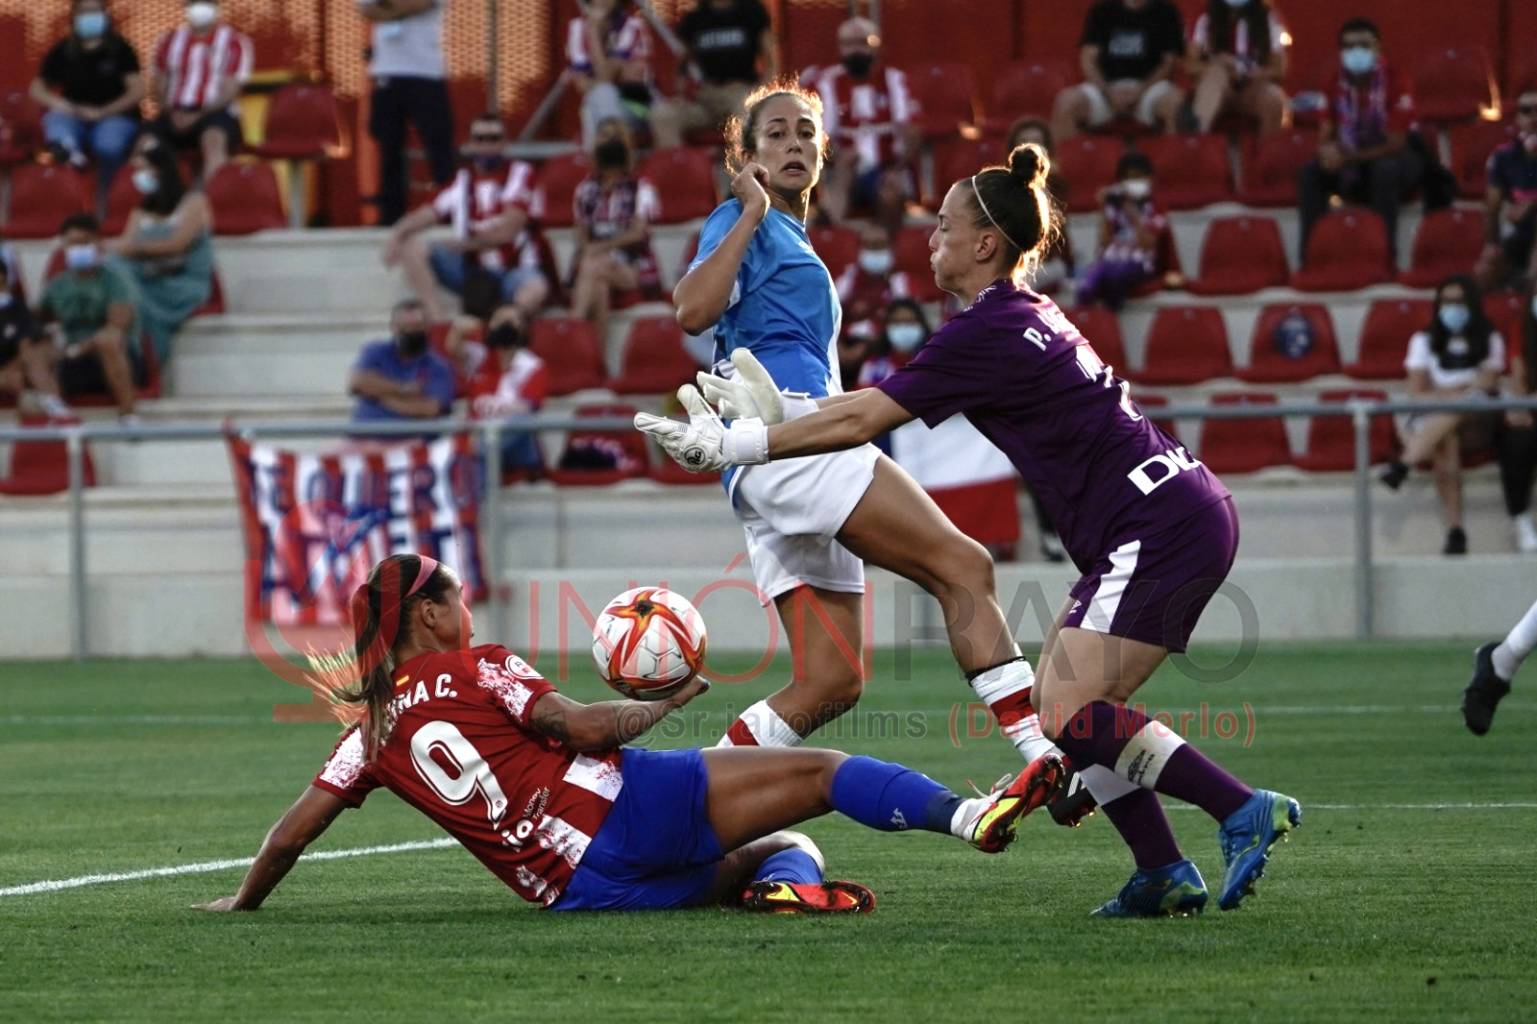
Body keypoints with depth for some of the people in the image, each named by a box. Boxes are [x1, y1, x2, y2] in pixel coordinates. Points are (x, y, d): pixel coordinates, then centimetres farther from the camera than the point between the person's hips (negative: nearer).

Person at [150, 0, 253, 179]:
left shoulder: (234, 42, 2)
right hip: (177, 116, 4)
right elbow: (160, 88, 14)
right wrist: (171, 112, -7)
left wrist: (199, 116, -17)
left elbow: (229, 93, -5)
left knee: (214, 139, -37)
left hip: (215, 112, -4)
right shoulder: (170, 41, 14)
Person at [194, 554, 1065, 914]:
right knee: (821, 773, -8)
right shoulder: (474, 670, 1)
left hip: (574, 888, 6)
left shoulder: (374, 731, 17)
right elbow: (582, 728, -8)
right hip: (621, 807, -6)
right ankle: (968, 815, -31)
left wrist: (245, 902, 30)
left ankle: (782, 876, -15)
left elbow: (292, 834, 15)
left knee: (781, 847, 23)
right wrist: (666, 703, 7)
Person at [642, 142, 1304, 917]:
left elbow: (861, 421, -12)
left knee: (1067, 718, -13)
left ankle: (1245, 810, -14)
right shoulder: (1024, 317, 17)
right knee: (1057, 705, 10)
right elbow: (875, 407, 21)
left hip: (1159, 527, -10)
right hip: (1179, 518, 10)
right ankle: (1166, 874, 7)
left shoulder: (990, 331, -13)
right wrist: (778, 412, 18)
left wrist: (731, 445, -6)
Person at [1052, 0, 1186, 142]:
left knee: (1176, 101, -35)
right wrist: (1109, 92, -16)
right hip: (1105, 86, 1)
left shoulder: (1166, 12, 3)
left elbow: (1170, 61, 0)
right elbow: (1088, 59, 1)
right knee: (1066, 101, -29)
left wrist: (1140, 91, -14)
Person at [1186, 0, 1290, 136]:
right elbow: (1190, 64, -6)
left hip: (1252, 89, 0)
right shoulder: (1207, 21, 0)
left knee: (1273, 98, -34)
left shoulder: (1268, 21, 1)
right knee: (1216, 71, -33)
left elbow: (1279, 69, -2)